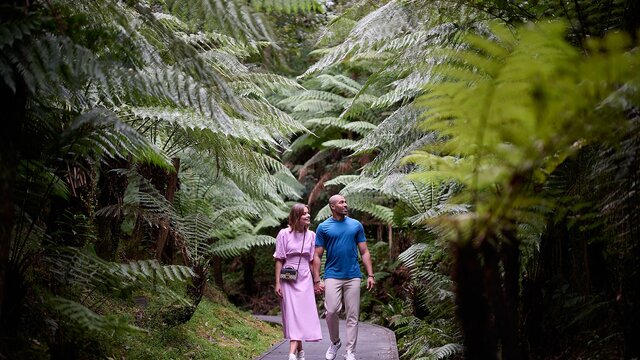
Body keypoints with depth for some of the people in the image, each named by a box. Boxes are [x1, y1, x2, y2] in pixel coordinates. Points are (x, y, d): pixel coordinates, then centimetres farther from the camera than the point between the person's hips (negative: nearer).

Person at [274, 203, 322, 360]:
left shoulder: (311, 235, 4)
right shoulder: (284, 234, -4)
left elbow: (312, 261, 8)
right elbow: (279, 260, -4)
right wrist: (277, 283, -7)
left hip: (304, 280, 2)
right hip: (288, 280, -2)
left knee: (302, 314, -5)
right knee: (292, 314, -2)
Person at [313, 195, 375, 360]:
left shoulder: (356, 225, 8)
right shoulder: (323, 227, 2)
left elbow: (364, 252, 9)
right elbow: (317, 256, 1)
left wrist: (370, 275, 1)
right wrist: (317, 280, -6)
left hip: (353, 276, 2)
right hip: (332, 276, -2)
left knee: (352, 316, 2)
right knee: (331, 311, -11)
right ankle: (335, 342, 16)